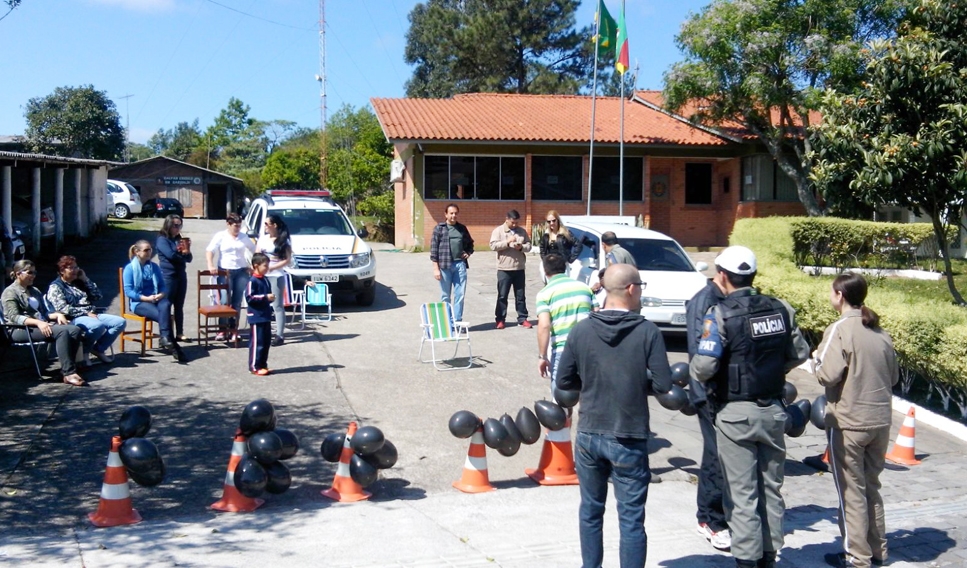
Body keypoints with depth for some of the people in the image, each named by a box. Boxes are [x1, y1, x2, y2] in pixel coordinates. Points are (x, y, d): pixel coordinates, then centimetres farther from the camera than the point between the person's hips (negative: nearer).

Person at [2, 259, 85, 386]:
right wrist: (37, 322, -26)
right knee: (62, 331, -33)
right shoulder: (10, 292, 1)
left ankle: (66, 368, -26)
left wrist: (57, 315, 2)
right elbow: (14, 317, -12)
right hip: (21, 330, -8)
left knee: (75, 329, -20)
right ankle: (69, 373, -39)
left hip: (41, 325, 8)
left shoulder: (35, 291, 27)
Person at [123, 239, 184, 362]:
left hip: (157, 299, 4)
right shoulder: (130, 268, 0)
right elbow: (128, 291, -7)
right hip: (139, 302, -4)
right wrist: (146, 298, -18)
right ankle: (172, 346, -34)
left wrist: (161, 295, -10)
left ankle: (165, 340, -42)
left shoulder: (154, 267, 15)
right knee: (162, 315, -33)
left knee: (165, 306, -35)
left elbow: (162, 285, 14)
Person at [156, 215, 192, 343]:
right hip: (168, 277, -7)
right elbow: (170, 255, -20)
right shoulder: (162, 240, -5)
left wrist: (187, 250, -12)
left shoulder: (180, 240, 14)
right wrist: (182, 253, -2)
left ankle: (180, 333, 16)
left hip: (181, 276, 7)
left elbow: (188, 258, 9)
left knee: (179, 306, 10)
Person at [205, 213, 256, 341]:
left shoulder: (244, 237, 11)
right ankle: (224, 329, -4)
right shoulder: (220, 236, 1)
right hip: (225, 271, -3)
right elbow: (209, 251, -5)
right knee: (225, 301, -9)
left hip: (242, 272, 3)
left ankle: (233, 329, 9)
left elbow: (255, 250, 20)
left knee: (237, 301, 3)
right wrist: (210, 265, -20)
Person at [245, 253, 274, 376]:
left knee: (266, 342, 12)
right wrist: (265, 297, -21)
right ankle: (254, 367, 1)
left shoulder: (266, 280, 12)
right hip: (256, 317, -9)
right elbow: (249, 297, -20)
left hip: (266, 316, 9)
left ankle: (263, 365, 21)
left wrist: (271, 298, 3)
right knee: (257, 342, -5)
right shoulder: (252, 281, -13)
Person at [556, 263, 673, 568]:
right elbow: (663, 384, -12)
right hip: (629, 440, -3)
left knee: (590, 511, 19)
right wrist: (639, 383, 7)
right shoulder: (648, 332, -12)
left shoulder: (581, 330, -4)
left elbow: (563, 381, 1)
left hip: (589, 435, 3)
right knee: (631, 518, 6)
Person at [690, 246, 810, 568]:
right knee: (771, 489, 16)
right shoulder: (781, 310, 2)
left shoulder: (720, 314, -15)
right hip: (773, 411, 5)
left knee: (742, 494, 4)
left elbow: (704, 367, -21)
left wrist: (692, 371, 0)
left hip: (736, 414, -5)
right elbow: (800, 354, 9)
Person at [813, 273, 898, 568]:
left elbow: (828, 375, -19)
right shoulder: (879, 331, 6)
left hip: (848, 422, -7)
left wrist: (816, 359, 0)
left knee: (851, 490, 4)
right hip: (881, 420, 7)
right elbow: (893, 376, 11)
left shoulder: (840, 329, -14)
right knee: (871, 487, 19)